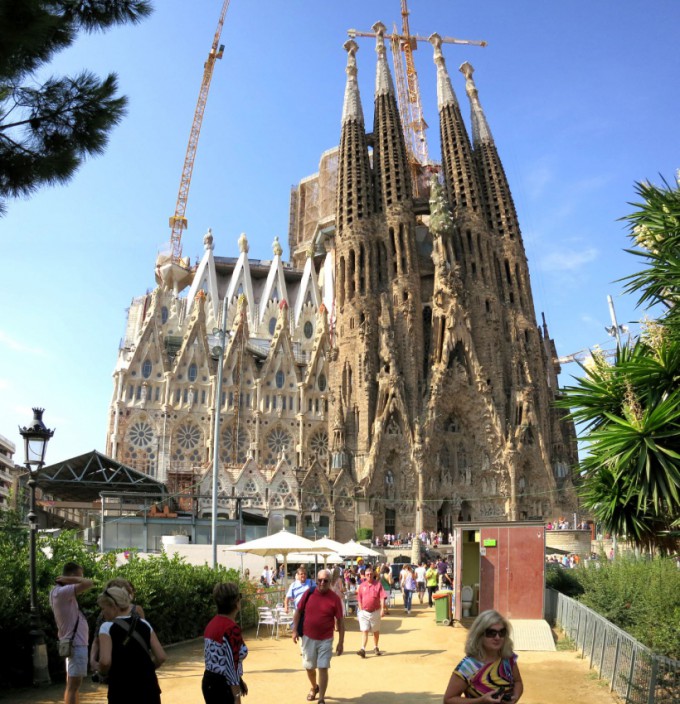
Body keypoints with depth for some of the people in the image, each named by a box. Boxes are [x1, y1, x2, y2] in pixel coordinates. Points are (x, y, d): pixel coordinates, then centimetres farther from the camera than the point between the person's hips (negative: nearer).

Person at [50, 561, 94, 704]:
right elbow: (89, 583, -29)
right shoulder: (61, 592, -19)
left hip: (74, 642, 10)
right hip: (76, 643, -10)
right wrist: (69, 579, -18)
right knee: (73, 685, -8)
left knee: (72, 684, 16)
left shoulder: (63, 593, 10)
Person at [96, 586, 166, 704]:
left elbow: (105, 661, -19)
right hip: (148, 686, 4)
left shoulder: (107, 627, -7)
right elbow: (161, 657, 1)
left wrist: (103, 672, 2)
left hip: (122, 690, -4)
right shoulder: (144, 625, 6)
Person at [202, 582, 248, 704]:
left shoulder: (212, 623, 8)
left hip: (209, 682, 9)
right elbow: (232, 666, -22)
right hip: (223, 686, -9)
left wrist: (239, 681, 21)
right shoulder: (232, 628, -20)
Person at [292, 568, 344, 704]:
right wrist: (295, 630, -3)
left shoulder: (335, 598, -11)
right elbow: (298, 611, 5)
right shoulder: (309, 593, -5)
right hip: (308, 637, 3)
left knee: (323, 668, -3)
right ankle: (314, 687, 44)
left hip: (326, 640, -2)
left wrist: (341, 642, -8)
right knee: (309, 667, 16)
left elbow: (340, 621, -7)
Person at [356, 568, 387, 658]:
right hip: (364, 612, 0)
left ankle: (376, 648, 30)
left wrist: (382, 609, -17)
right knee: (364, 631, -8)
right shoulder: (362, 585, 5)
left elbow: (382, 597, -8)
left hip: (375, 612, 0)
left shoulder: (378, 584, -2)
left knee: (376, 631, 14)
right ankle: (363, 649, -13)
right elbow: (359, 599, 7)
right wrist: (360, 610, -1)